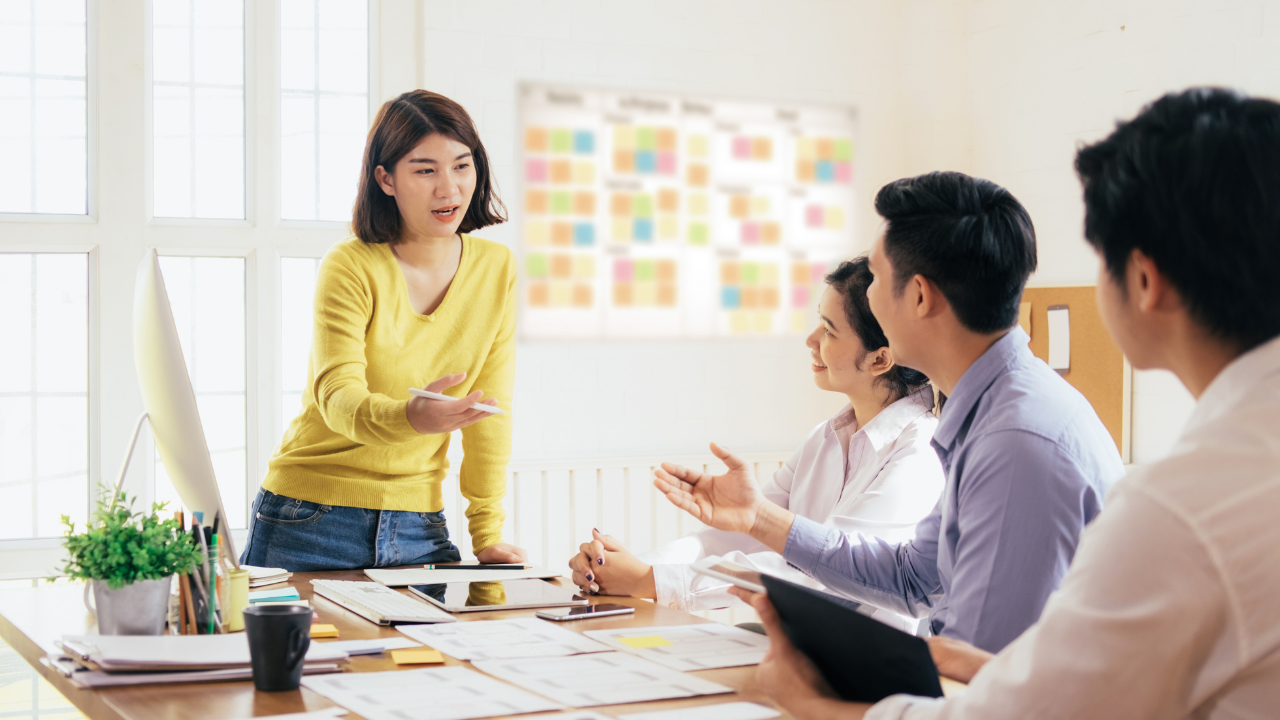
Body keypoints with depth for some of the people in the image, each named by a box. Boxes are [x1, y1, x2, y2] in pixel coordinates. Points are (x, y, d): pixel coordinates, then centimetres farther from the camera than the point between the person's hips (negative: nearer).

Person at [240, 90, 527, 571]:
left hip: (419, 527, 3)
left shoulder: (497, 269, -1)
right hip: (314, 521, -3)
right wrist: (412, 416, -45)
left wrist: (488, 536, 1)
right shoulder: (351, 267, -12)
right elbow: (337, 396, -24)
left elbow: (490, 412, 3)